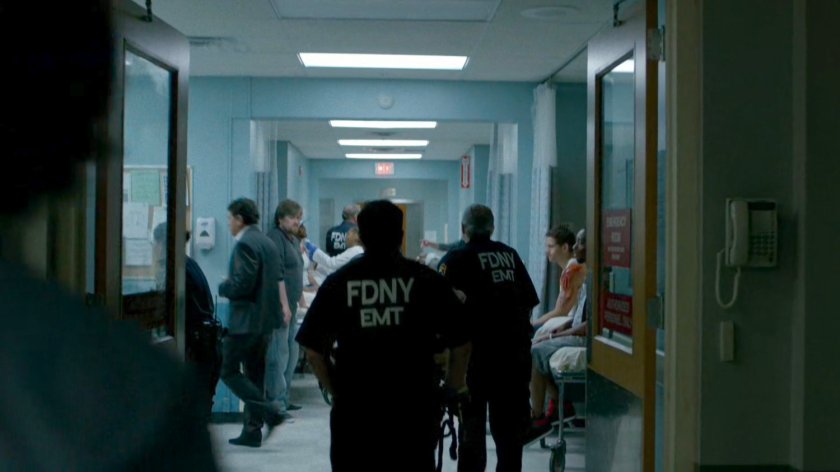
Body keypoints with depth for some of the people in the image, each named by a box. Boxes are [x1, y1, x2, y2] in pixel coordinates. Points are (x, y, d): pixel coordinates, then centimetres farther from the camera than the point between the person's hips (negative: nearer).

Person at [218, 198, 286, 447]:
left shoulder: (244, 244, -16)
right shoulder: (268, 242, 14)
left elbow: (242, 284, -23)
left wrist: (223, 287, -3)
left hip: (246, 320, -9)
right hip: (266, 319, 9)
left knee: (229, 371, 0)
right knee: (254, 373, 13)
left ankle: (269, 412, -10)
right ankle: (252, 431, 15)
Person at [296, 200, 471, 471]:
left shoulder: (338, 282, -1)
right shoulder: (427, 280, -4)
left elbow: (313, 348, -1)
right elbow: (461, 344, -3)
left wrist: (336, 390, 11)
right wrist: (455, 384, 14)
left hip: (354, 408, 1)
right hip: (414, 407, 0)